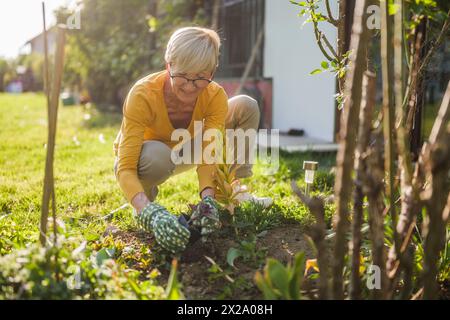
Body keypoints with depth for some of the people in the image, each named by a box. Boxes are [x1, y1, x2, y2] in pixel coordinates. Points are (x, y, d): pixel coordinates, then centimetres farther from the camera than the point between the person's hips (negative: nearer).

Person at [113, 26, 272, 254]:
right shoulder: (142, 96, -36)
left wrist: (207, 199, -49)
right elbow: (125, 168, -40)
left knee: (246, 107, -11)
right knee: (157, 155, -42)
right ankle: (143, 209, -9)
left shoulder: (215, 97, -24)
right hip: (140, 159, -3)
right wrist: (151, 214, -56)